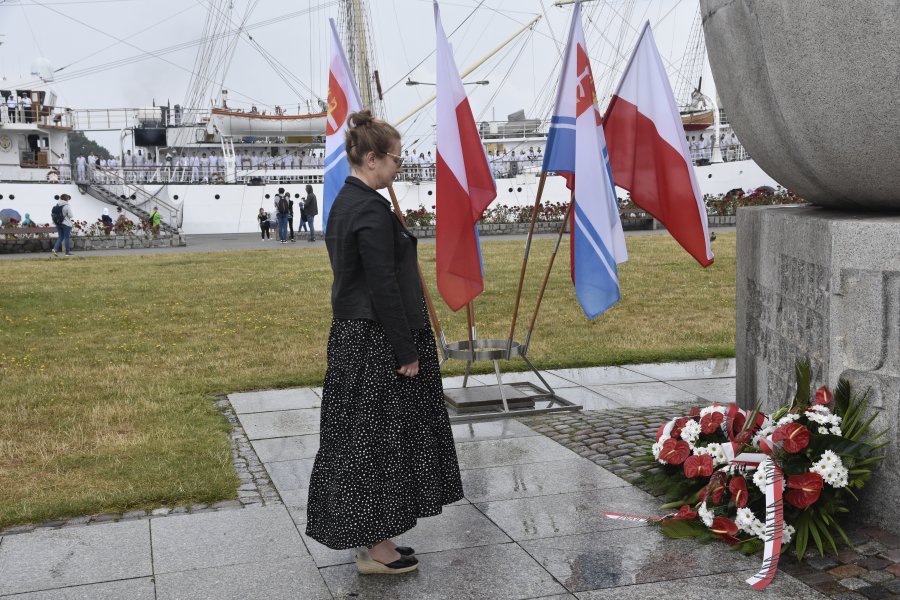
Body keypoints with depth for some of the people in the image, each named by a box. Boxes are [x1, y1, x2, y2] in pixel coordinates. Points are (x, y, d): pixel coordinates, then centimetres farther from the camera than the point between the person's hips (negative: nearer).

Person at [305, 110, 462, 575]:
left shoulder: (344, 202, 11)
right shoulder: (371, 210, -20)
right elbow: (384, 288, -22)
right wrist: (407, 352, -16)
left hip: (352, 337, 10)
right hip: (377, 344, -10)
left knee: (359, 441, 14)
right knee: (377, 441, 0)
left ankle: (371, 539, 26)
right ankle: (374, 549, 11)